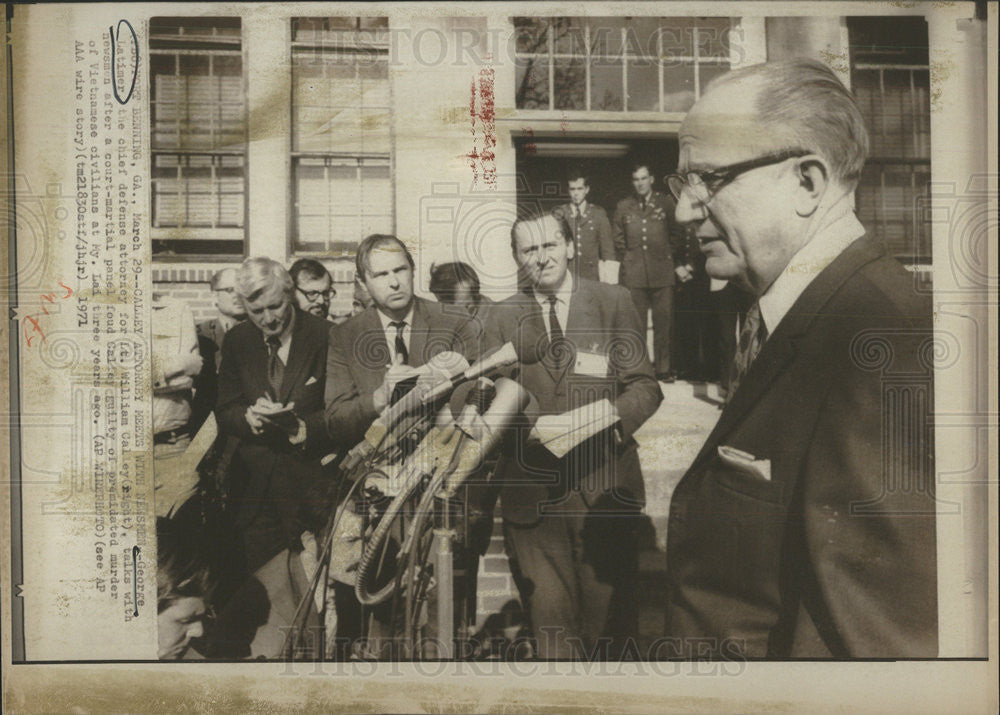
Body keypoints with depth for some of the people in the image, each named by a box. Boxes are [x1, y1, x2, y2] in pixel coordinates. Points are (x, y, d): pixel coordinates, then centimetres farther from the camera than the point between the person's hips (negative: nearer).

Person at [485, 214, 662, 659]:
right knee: (549, 625, 6)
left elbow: (645, 386, 3)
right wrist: (530, 422, -15)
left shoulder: (614, 303, 5)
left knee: (610, 617, 6)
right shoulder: (504, 318, 10)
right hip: (531, 496, 1)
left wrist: (612, 413, -18)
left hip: (603, 487, -1)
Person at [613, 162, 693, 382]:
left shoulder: (666, 203, 8)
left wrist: (678, 264, 4)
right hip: (633, 275, 1)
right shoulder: (623, 206, 11)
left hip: (662, 272, 0)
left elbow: (676, 236, 10)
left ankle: (663, 368, 6)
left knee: (664, 321, -1)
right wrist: (629, 259, 10)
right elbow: (617, 240, 17)